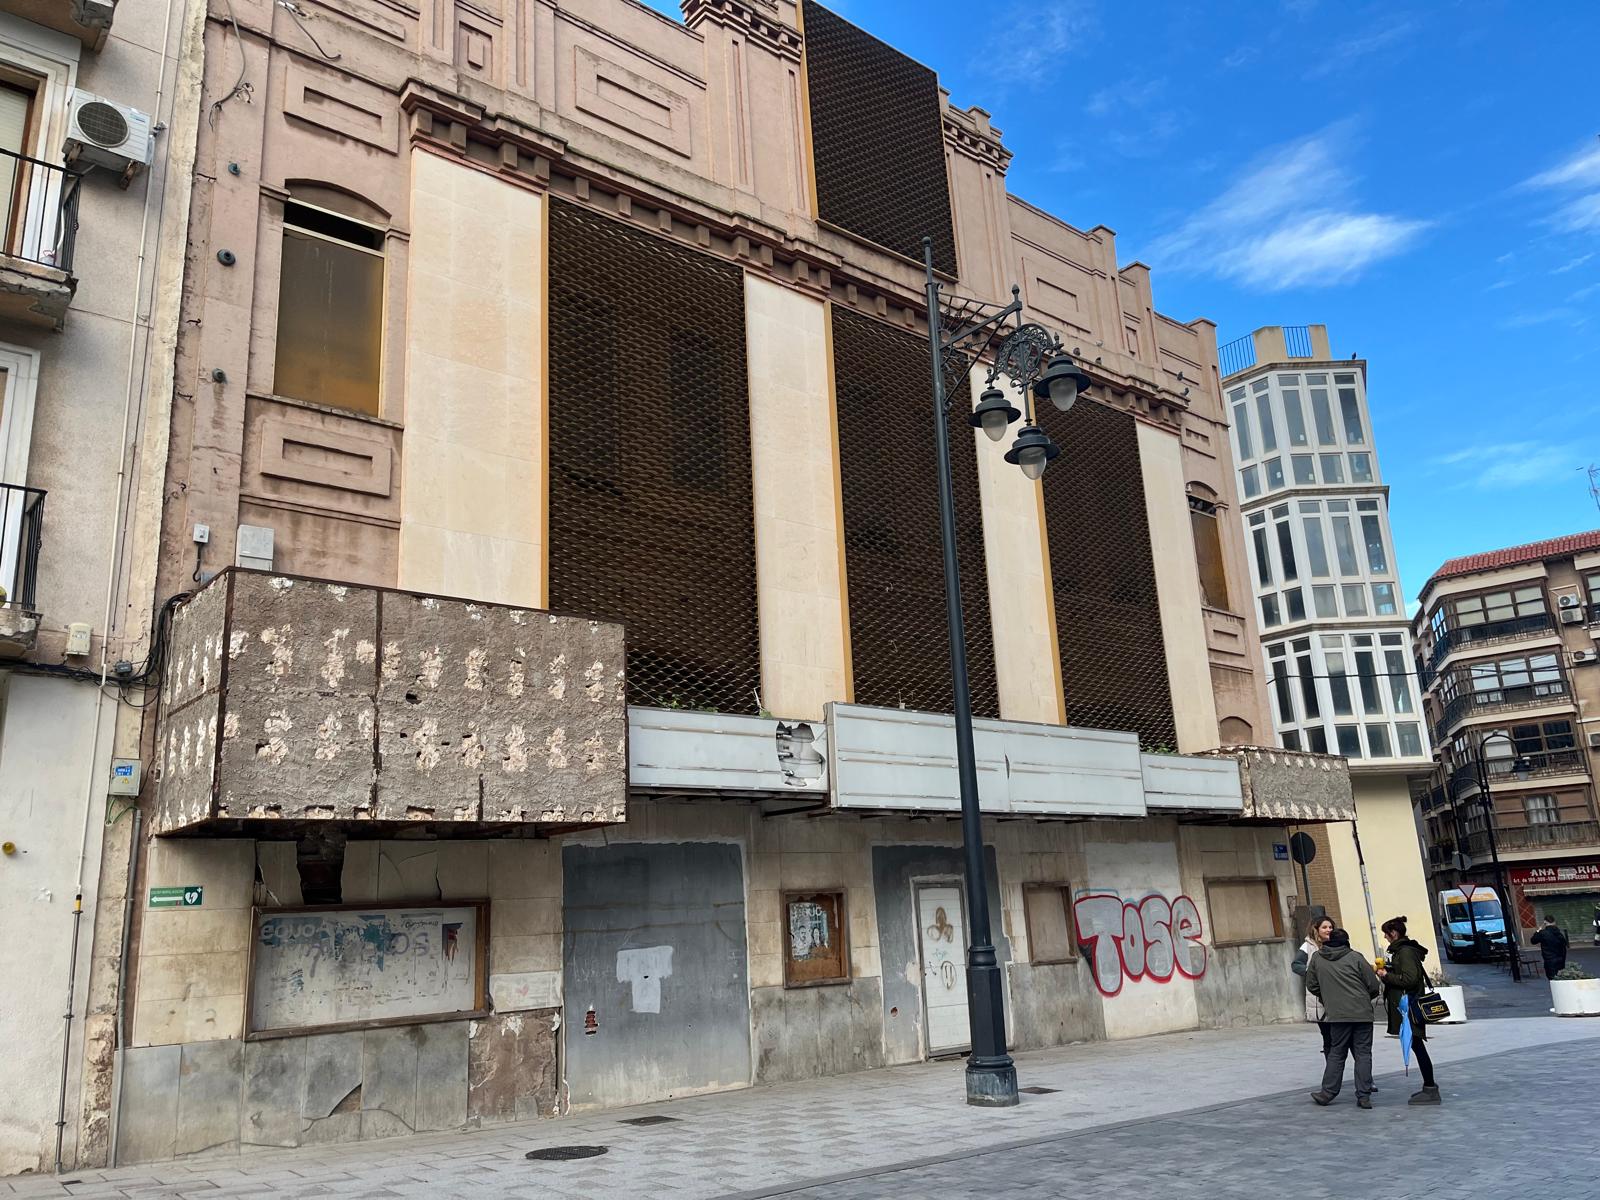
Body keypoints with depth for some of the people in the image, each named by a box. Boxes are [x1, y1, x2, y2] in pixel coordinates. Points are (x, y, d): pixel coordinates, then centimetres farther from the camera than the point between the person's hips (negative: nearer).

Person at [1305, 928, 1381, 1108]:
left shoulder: (1317, 959, 6)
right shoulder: (1355, 957, -1)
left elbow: (1312, 986, 12)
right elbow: (1374, 986, 0)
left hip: (1337, 1014, 1)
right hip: (1362, 1013, -1)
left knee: (1336, 1053, 11)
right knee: (1363, 1053, 5)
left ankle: (1327, 1092, 10)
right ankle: (1364, 1096, 2)